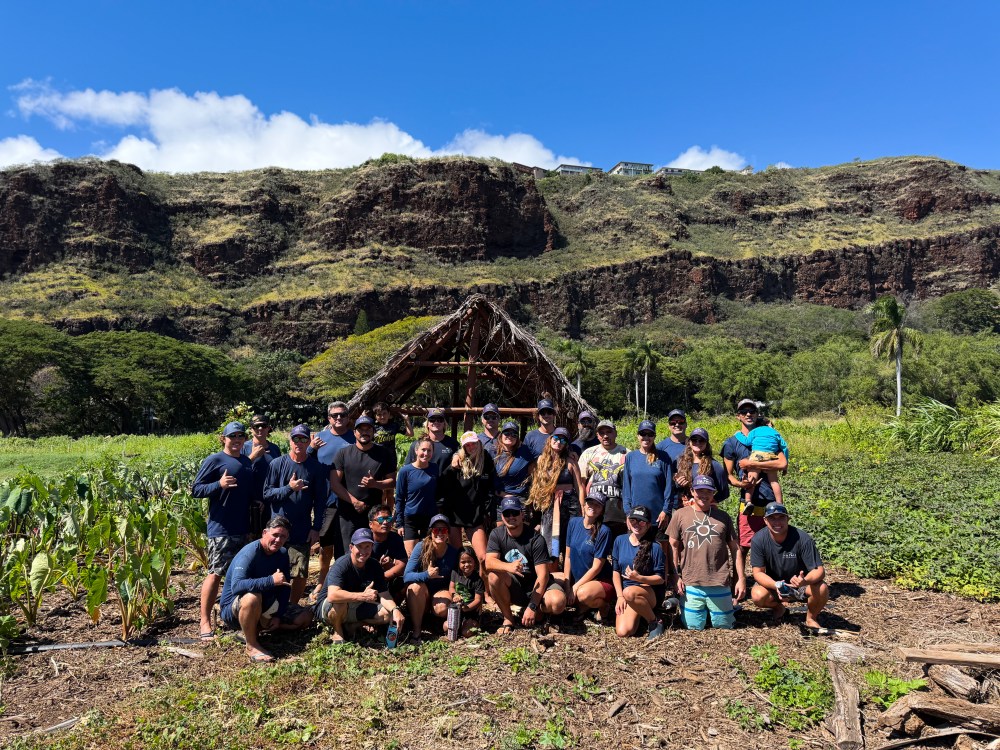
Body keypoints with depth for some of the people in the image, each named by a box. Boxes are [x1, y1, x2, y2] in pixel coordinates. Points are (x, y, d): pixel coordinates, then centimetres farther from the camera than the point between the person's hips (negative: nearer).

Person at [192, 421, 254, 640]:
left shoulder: (247, 462, 14)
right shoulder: (214, 460, -6)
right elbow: (195, 490, -8)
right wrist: (219, 485, -23)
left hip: (243, 529, 7)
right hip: (221, 529, -7)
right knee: (215, 573, -6)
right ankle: (205, 623, 2)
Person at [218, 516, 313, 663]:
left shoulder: (282, 554, -2)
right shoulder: (249, 554, -25)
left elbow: (284, 588, 2)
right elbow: (236, 586, -40)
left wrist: (278, 616, -8)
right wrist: (271, 580, -45)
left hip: (265, 608, 7)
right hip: (234, 610, -7)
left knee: (306, 617, -1)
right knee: (252, 598, -41)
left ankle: (256, 628, 5)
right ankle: (252, 645, -20)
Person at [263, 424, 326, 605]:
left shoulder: (316, 467, 0)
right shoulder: (277, 464, -2)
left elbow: (320, 500, 3)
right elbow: (267, 493, -4)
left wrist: (316, 528, -1)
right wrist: (289, 488, -19)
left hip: (303, 531, 1)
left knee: (301, 574, 4)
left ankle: (294, 607, 22)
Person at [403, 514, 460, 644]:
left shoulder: (453, 553, -14)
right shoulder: (421, 547, -19)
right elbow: (406, 576, -24)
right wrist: (427, 575, -40)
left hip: (441, 591, 1)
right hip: (420, 594, -1)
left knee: (442, 609, -32)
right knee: (415, 586, -34)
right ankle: (417, 631, -21)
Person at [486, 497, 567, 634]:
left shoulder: (535, 538, -16)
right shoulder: (496, 534, -7)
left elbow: (542, 575, -21)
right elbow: (489, 562, -21)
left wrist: (532, 607, -29)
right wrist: (510, 567, -43)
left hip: (536, 586, -2)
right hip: (513, 587, 2)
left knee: (558, 602, -33)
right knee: (493, 576, -30)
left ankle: (538, 612, 4)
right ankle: (508, 619, -9)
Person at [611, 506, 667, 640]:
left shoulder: (654, 547, -9)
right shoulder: (620, 541, 1)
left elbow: (661, 578, -8)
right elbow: (615, 571, 4)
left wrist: (639, 578, -24)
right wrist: (620, 596, -6)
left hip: (651, 592, -3)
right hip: (625, 592, 3)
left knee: (629, 592, -39)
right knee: (622, 632, -21)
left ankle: (654, 622, -12)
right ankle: (638, 614, 13)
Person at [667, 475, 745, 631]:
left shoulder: (723, 516, 7)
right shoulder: (680, 515, 2)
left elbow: (735, 548, 9)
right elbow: (673, 547, 3)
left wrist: (741, 578, 4)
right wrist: (676, 577, -3)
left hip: (720, 585, 1)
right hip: (690, 585, -1)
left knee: (724, 626, 10)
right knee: (694, 628, 5)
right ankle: (703, 611, 33)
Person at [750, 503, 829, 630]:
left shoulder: (802, 538, -23)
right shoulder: (758, 539, -19)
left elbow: (819, 570, -23)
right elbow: (758, 572, -17)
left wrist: (805, 581, -46)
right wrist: (776, 585, -37)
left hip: (802, 585, -1)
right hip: (773, 583, 1)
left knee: (822, 589, -32)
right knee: (758, 595, -30)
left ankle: (811, 618, 3)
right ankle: (778, 608, 9)